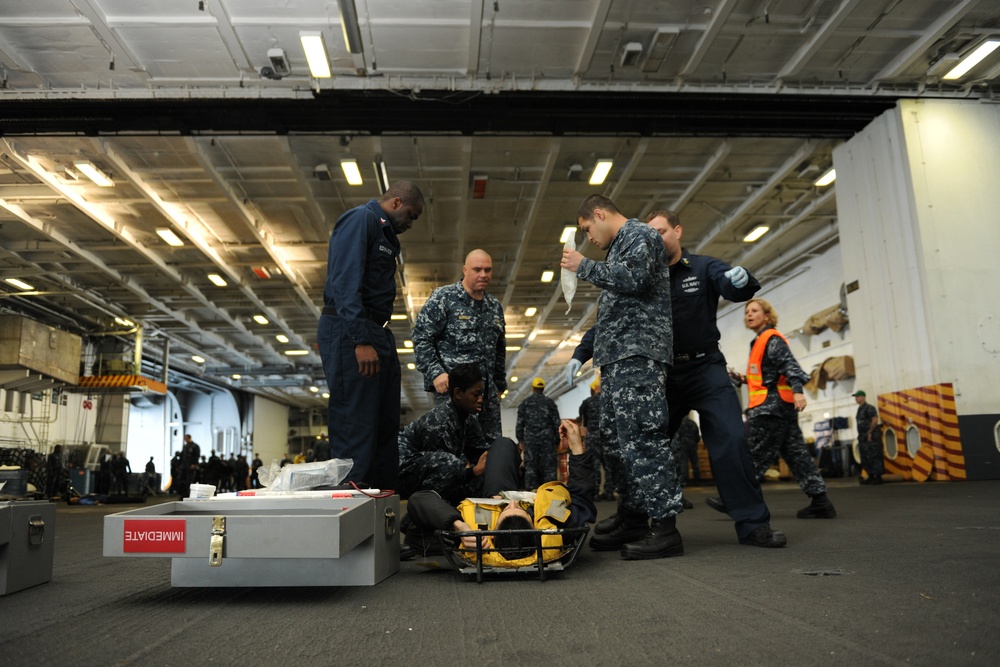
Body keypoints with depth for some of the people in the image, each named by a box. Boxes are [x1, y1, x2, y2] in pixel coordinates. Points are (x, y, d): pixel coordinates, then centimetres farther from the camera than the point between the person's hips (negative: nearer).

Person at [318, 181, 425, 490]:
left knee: (386, 427, 10)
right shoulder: (360, 219, -6)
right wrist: (361, 340, -25)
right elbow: (346, 282, -18)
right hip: (350, 332, -10)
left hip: (376, 334, 10)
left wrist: (385, 343, 15)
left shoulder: (385, 232, 25)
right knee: (356, 429, -10)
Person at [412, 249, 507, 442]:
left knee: (492, 443, 5)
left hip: (487, 390, 6)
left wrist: (499, 384, 23)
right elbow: (421, 337, -5)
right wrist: (435, 373, -15)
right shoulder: (444, 297, 0)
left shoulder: (495, 306, 18)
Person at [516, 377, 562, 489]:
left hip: (530, 439, 1)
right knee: (549, 467, 1)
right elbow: (556, 423, 4)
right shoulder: (550, 402, 6)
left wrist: (520, 440, 11)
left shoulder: (525, 403, 8)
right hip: (547, 438, -1)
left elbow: (520, 423, 5)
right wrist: (557, 441, 9)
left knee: (530, 467, 3)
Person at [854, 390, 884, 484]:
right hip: (863, 437, 9)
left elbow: (875, 420, -18)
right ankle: (871, 477, 16)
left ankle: (878, 477, -5)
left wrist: (870, 432, -18)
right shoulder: (859, 409, 18)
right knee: (865, 458, 10)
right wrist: (861, 436, 16)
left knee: (874, 457, -8)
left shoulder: (869, 408, -9)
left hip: (871, 437, -9)